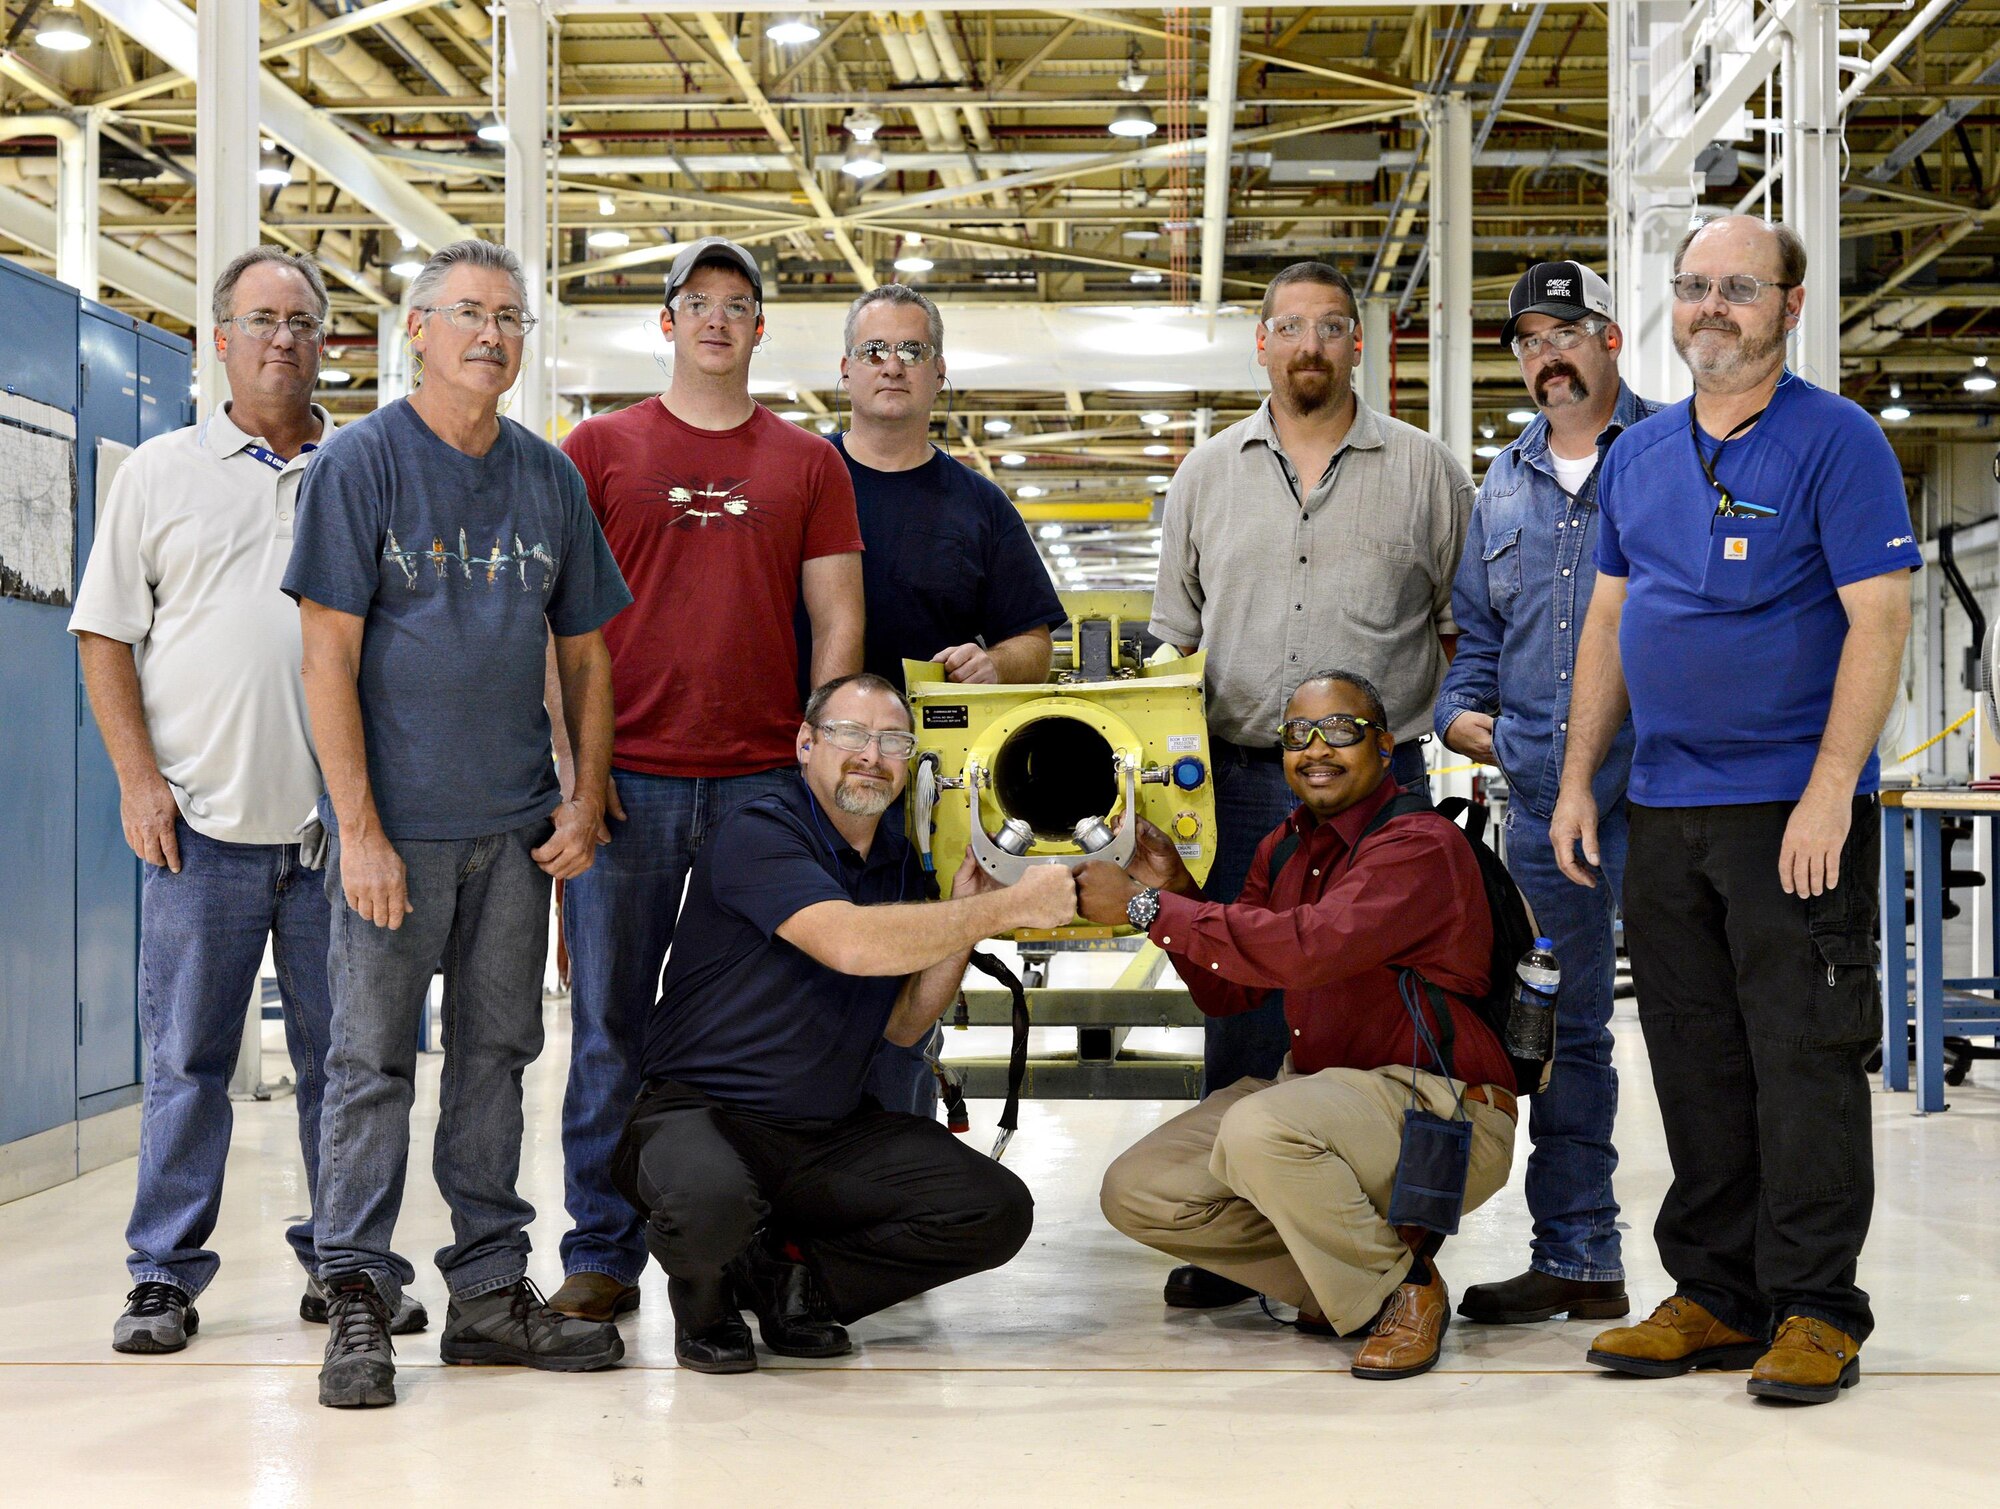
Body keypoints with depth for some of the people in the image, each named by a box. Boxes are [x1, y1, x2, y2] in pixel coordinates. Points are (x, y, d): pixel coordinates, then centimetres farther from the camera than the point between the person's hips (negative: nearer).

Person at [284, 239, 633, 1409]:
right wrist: (358, 826, -14)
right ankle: (358, 1299, 8)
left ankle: (492, 1288, 19)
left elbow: (586, 649, 15)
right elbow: (330, 656, -9)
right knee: (374, 1059, 0)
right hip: (397, 822, -4)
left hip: (517, 827, 5)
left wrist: (587, 796, 4)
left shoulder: (550, 476, 10)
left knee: (496, 1053, 10)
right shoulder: (363, 462, -4)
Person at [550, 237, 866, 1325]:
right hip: (626, 777, -1)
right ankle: (602, 1254, 11)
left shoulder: (809, 463, 12)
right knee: (611, 1021, 2)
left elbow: (837, 621, 10)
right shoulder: (600, 448, 9)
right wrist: (570, 750, -4)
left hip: (764, 778, 1)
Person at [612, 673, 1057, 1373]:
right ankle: (704, 1301, -1)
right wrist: (1011, 906, -22)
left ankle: (789, 1272, 3)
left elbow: (903, 1024, 13)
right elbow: (851, 944, -28)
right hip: (702, 1111, -6)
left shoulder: (903, 864, 12)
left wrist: (965, 918, -2)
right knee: (712, 1202, -40)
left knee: (998, 1210, -12)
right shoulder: (759, 833, -12)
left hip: (832, 1132, 7)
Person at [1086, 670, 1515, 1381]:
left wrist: (1147, 907, -25)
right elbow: (1229, 993, 13)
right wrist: (1175, 893, -4)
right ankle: (1342, 1284, 8)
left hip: (1443, 1113, -9)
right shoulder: (1283, 848, 11)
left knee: (1260, 1130, -36)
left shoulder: (1420, 845, -16)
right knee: (1135, 1192, -3)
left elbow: (1310, 948, -31)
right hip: (1313, 1086, 9)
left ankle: (1402, 1290, -10)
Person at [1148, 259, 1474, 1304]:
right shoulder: (1209, 473, 14)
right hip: (1241, 777, 2)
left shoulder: (1424, 470, 8)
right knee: (1239, 1006, 4)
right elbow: (1171, 636, 16)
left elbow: (1465, 622, 12)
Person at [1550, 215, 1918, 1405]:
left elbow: (1880, 620, -12)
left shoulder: (1838, 440, -6)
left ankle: (1815, 1312, 6)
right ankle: (1716, 1297, 20)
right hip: (1664, 812, 6)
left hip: (1795, 808, -6)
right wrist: (1578, 778, 12)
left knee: (1805, 1060, -3)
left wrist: (1829, 795, -19)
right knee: (1695, 1065, 10)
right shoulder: (1641, 454, 14)